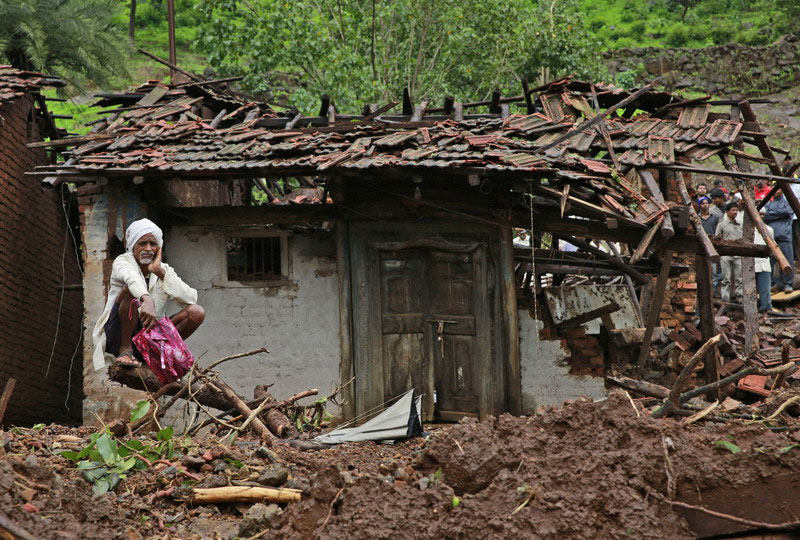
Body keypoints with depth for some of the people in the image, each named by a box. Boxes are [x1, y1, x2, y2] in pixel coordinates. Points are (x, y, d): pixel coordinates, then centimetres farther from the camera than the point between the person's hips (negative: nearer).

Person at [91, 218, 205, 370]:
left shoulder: (164, 270, 10)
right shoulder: (122, 261, -3)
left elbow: (191, 299, -7)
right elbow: (131, 277, -30)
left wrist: (160, 272, -11)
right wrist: (147, 300, -52)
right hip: (117, 337, -4)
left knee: (197, 312, -12)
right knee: (130, 289, -29)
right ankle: (125, 350, -22)